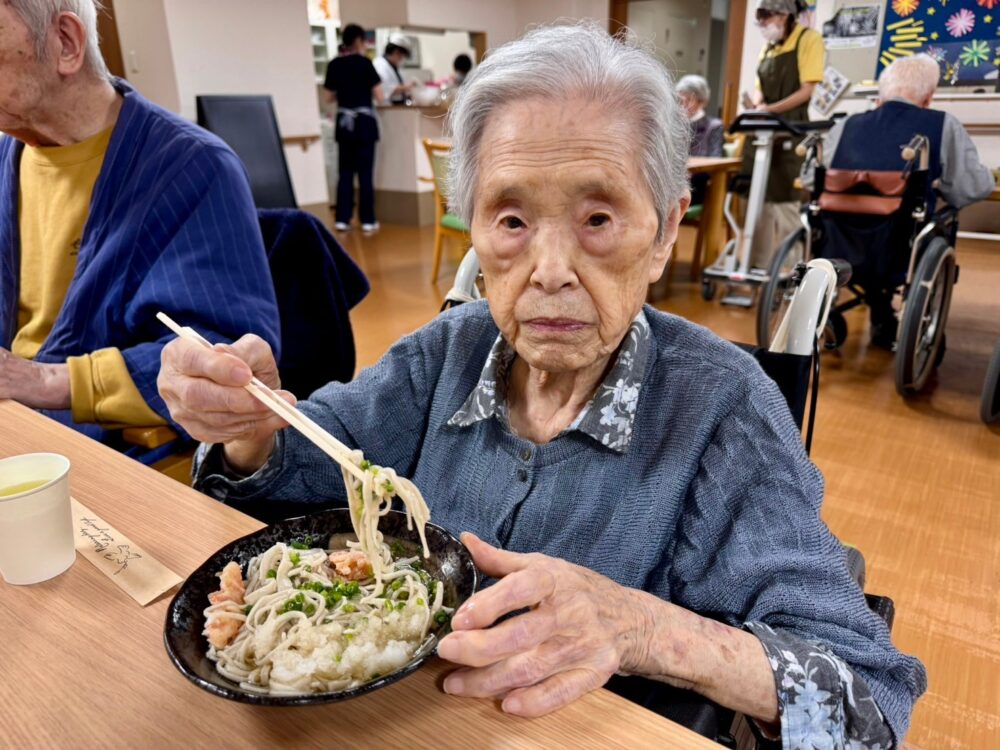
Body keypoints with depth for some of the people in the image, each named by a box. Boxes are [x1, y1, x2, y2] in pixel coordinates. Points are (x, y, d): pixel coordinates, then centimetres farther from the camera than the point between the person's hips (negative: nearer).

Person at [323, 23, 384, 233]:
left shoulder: (334, 65, 4)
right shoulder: (364, 63, -8)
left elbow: (328, 98, 9)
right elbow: (379, 98, -7)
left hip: (344, 122, 4)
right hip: (364, 121, -4)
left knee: (345, 171, 8)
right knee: (365, 172, 0)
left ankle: (342, 219, 6)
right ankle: (367, 221, 2)